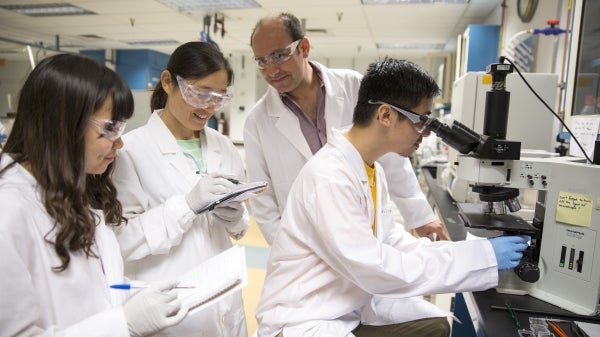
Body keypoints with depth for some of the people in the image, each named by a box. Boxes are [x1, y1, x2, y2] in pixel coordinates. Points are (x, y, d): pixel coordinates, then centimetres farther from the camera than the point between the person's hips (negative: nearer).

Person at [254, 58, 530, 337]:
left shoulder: (372, 169, 4)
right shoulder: (329, 177, -26)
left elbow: (388, 238, 10)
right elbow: (376, 269, -27)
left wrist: (454, 252, -1)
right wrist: (481, 257, -22)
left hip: (350, 309, 9)